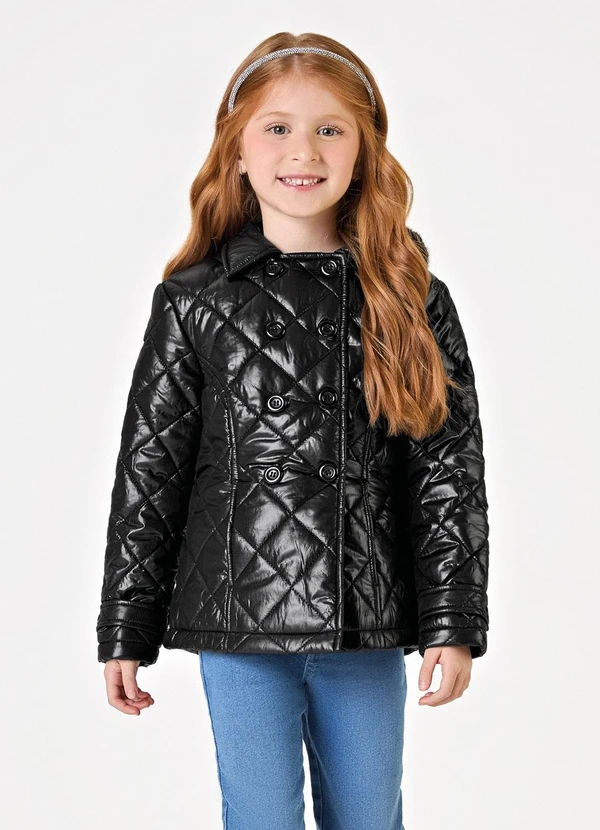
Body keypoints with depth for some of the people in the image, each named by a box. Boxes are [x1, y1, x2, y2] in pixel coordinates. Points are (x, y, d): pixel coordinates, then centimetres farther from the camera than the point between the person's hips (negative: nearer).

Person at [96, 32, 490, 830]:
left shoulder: (410, 299, 2)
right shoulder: (197, 304, -1)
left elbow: (451, 470, 2)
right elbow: (147, 473, 2)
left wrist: (453, 625, -3)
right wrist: (125, 634, 3)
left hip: (369, 629, 1)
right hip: (240, 626, -1)